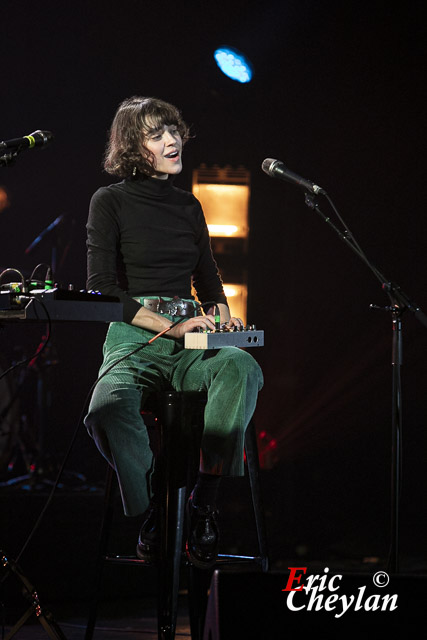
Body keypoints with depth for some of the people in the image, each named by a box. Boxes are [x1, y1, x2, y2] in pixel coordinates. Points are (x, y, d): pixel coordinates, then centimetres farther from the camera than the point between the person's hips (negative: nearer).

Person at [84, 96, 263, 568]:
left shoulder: (188, 206, 19)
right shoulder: (110, 202, 4)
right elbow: (101, 290, -4)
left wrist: (222, 316, 3)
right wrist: (170, 326, -13)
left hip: (190, 340, 4)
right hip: (132, 339, -4)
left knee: (241, 368, -33)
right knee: (109, 410, -38)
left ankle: (203, 502, -28)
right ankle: (151, 517, -17)